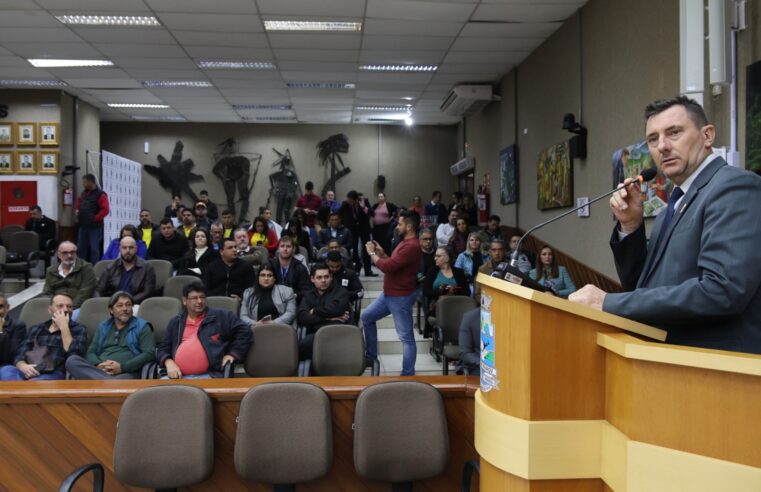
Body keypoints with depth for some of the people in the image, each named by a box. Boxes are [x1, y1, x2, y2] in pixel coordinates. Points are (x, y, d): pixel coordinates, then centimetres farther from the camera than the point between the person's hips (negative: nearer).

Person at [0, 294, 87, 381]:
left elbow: (73, 356, -7)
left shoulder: (78, 330, 10)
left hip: (54, 374, -4)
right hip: (29, 372, 5)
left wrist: (64, 327, -6)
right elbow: (19, 355, 14)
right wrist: (23, 366, -10)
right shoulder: (35, 329, 23)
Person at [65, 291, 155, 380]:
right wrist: (98, 365, -8)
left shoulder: (141, 326, 11)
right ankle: (108, 380, -38)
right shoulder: (103, 327, 25)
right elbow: (90, 353, 17)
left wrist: (122, 367, -14)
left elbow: (149, 353, -2)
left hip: (127, 373, -7)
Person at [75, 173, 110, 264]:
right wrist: (77, 209, 10)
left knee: (94, 248, -4)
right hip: (83, 226, 8)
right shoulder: (84, 193, 12)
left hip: (95, 227, -8)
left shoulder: (100, 195, -12)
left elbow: (105, 210, -17)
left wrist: (95, 218, -17)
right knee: (81, 247, 13)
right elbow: (78, 202, 30)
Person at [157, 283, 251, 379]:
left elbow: (244, 331, 10)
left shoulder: (221, 316, 11)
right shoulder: (175, 322, 22)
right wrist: (169, 363, 0)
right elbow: (162, 348, 22)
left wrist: (233, 354, 0)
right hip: (179, 376, 3)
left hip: (209, 376, -3)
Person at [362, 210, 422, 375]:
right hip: (390, 294, 11)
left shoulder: (411, 246, -24)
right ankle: (371, 356, 28)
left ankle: (408, 375, 4)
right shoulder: (405, 243, 13)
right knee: (367, 316, 17)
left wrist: (372, 254, -12)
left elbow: (388, 267, -28)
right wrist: (382, 254, 6)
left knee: (406, 337, -3)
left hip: (401, 297, -11)